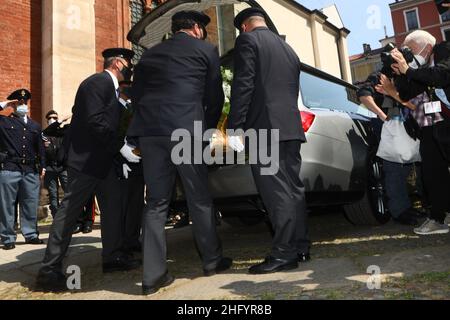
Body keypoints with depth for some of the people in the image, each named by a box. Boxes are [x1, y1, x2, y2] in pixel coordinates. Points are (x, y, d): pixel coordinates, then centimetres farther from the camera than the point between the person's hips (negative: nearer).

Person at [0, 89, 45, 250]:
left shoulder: (35, 125, 17)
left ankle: (31, 234, 18)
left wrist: (42, 166, 9)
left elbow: (40, 148, 17)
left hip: (31, 170, 3)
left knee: (31, 204, 7)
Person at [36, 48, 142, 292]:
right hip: (85, 159, -10)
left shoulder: (111, 87, 19)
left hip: (102, 159, 10)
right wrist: (122, 147, -20)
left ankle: (112, 257, 21)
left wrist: (121, 157, 14)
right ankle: (49, 270, 3)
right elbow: (95, 121, -22)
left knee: (113, 208, 10)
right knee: (69, 210, -6)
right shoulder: (97, 82, -11)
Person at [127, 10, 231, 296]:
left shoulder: (150, 54, 23)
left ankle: (153, 274, 7)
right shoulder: (206, 50, 12)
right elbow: (215, 97, 10)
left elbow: (137, 95, 20)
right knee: (200, 198, 9)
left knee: (156, 202, 8)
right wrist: (208, 129, 21)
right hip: (186, 130, -4)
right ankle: (212, 260, 22)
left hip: (149, 131, 4)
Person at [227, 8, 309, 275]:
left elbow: (243, 85, -11)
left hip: (265, 127, -8)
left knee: (277, 192, -8)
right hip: (291, 126, 8)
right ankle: (301, 247, 16)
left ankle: (285, 254, -4)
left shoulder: (247, 40, 1)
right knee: (293, 188, 10)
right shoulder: (288, 48, 25)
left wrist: (235, 127, -12)